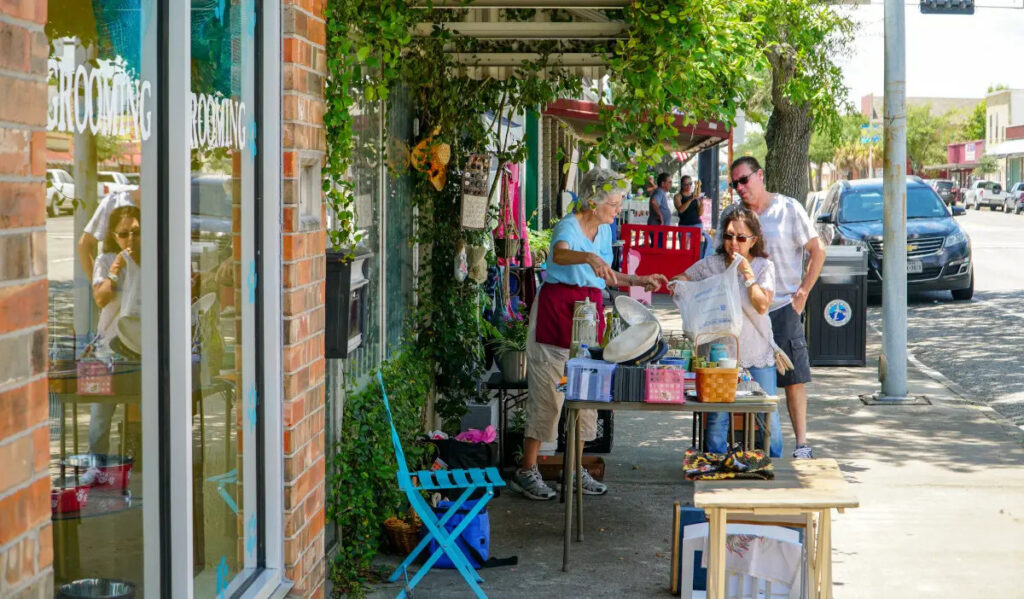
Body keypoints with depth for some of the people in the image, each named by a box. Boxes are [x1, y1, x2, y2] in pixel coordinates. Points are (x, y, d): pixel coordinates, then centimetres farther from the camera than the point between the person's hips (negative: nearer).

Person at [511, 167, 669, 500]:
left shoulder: (605, 230, 10)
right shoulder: (569, 226, -15)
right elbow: (560, 254, -40)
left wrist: (639, 281, 17)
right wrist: (590, 257, -58)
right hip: (557, 308, -8)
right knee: (548, 393, -6)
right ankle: (526, 471, 1)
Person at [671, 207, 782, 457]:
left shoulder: (764, 267, 1)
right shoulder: (711, 264, 3)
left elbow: (762, 305, -10)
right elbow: (680, 279, 10)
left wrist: (747, 274, -15)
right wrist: (678, 283, -12)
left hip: (757, 353, 0)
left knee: (768, 416, 1)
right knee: (717, 416, -1)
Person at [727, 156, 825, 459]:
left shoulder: (789, 209, 0)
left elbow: (818, 252, 2)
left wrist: (802, 294, -4)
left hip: (783, 308, -3)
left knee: (793, 379, -3)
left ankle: (801, 442, 1)